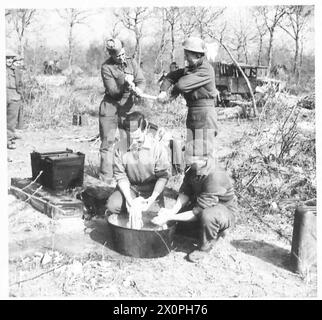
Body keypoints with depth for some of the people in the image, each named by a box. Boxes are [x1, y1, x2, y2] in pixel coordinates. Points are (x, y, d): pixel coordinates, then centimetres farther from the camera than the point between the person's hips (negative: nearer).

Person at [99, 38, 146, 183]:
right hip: (110, 106, -3)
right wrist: (125, 83, -29)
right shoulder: (106, 67, -7)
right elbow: (113, 91, -13)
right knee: (107, 141, 0)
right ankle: (106, 176, 8)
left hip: (128, 106, 3)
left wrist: (138, 89, -23)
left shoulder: (131, 62, 5)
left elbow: (141, 80, -1)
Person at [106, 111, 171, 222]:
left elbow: (163, 176, -13)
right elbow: (120, 176, -9)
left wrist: (153, 198, -23)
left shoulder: (158, 147, -18)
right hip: (128, 187, 1)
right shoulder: (120, 147, -13)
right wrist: (128, 198, -20)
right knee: (112, 206, -22)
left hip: (151, 188, -1)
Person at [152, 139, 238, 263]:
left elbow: (198, 213, -33)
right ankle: (216, 229, 15)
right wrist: (173, 210, -24)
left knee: (207, 215, -39)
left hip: (226, 211, -8)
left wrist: (170, 217, -32)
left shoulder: (215, 178, -37)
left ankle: (205, 247, -7)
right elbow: (185, 192, -7)